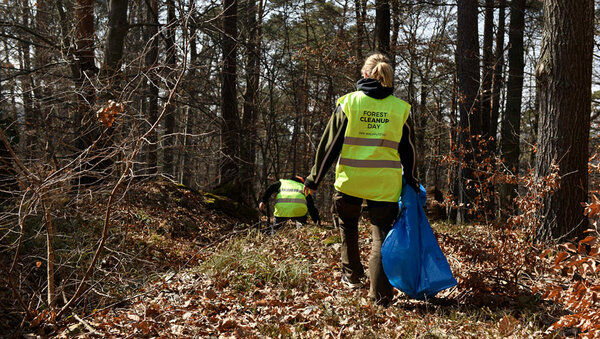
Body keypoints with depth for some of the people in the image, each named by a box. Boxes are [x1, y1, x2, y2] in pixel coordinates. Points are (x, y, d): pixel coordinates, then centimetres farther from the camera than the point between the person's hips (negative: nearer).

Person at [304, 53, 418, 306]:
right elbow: (406, 148, 11)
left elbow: (330, 144, 0)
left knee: (348, 224, 24)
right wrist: (410, 179, 24)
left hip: (350, 180, 0)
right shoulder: (399, 107, 5)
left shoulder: (348, 103, -1)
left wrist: (314, 178, 7)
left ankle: (352, 275, 31)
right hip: (385, 183, 1)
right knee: (381, 234, 4)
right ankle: (380, 293, -4)